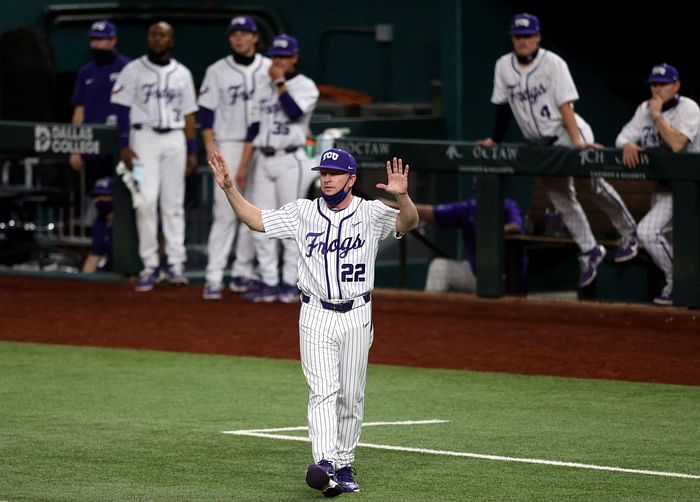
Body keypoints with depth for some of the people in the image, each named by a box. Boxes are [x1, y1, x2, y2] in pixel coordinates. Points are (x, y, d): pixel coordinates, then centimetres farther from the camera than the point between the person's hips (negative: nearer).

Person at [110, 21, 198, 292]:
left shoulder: (182, 74, 12)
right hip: (144, 137, -2)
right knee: (146, 201, -9)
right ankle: (150, 266, -4)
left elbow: (188, 114, 13)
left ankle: (176, 264, 4)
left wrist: (192, 151, 8)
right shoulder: (133, 71, 3)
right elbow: (121, 109, -1)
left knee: (173, 203, 2)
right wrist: (124, 145, -10)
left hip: (174, 140, 2)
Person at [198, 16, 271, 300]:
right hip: (228, 147, -2)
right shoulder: (217, 71, 2)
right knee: (224, 213, -9)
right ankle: (214, 277, -10)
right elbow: (206, 112, 1)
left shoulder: (270, 70, 6)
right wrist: (211, 148, -9)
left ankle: (242, 272, 12)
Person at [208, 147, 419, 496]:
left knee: (351, 396, 8)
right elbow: (255, 219, 5)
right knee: (323, 390, -14)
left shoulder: (371, 214, -3)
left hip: (356, 316, 1)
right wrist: (229, 188, -7)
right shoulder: (302, 212, 2)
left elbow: (409, 222, -17)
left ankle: (343, 466, 20)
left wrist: (402, 195, -37)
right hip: (316, 316, -1)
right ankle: (324, 464, -27)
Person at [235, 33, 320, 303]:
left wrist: (280, 82, -13)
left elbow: (294, 112, -22)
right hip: (264, 160, 6)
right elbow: (255, 127, 14)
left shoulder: (305, 86, -2)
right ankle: (268, 282, 7)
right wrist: (243, 165, 9)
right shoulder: (266, 87, 15)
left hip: (290, 161, -6)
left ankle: (290, 283, 2)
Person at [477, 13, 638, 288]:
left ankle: (628, 233, -6)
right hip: (541, 143, 5)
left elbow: (565, 105, -19)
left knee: (593, 182, -18)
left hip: (569, 132, -5)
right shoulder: (504, 66, 1)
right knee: (562, 200, 1)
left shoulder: (553, 63, -12)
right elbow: (503, 106, 11)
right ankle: (590, 252, 8)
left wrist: (576, 142, -27)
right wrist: (494, 140, 10)